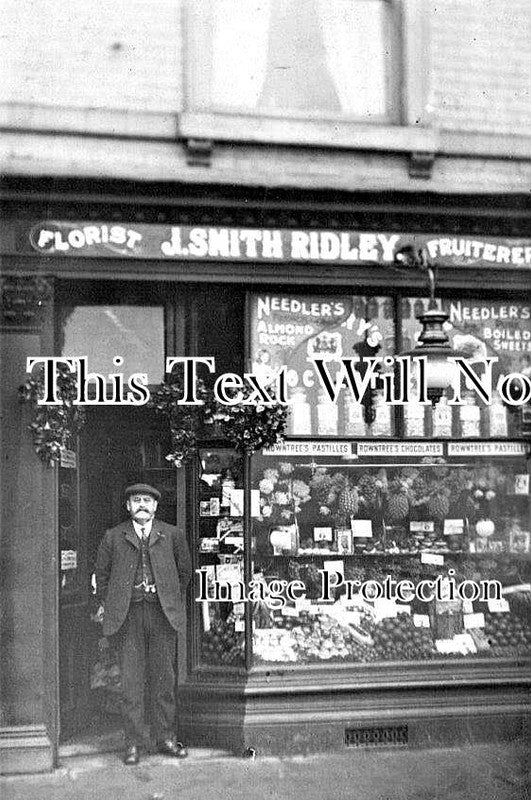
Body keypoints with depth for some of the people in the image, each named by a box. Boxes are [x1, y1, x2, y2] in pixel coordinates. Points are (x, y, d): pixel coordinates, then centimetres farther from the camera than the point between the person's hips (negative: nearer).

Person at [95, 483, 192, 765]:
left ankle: (165, 738, 17)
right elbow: (102, 573, 15)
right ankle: (133, 743, 8)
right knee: (131, 680, 0)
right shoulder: (113, 537, 7)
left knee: (164, 678, 6)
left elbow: (184, 570, 17)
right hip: (128, 615, -1)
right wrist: (106, 604, 11)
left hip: (163, 613, 1)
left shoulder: (172, 535, 8)